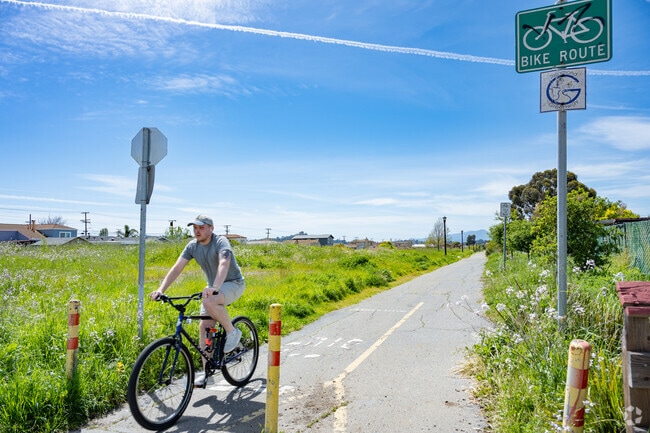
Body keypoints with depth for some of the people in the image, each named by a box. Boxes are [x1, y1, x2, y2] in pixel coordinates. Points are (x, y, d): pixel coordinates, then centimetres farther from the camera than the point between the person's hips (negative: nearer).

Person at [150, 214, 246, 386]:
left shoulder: (221, 242, -23)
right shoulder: (192, 246, -4)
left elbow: (224, 263, -41)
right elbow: (177, 268, -11)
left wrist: (215, 288, -56)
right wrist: (161, 289, -24)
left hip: (233, 283, -6)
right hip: (213, 288, 7)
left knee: (209, 301, -35)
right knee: (204, 326, -3)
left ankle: (232, 332, -12)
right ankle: (206, 371, 8)